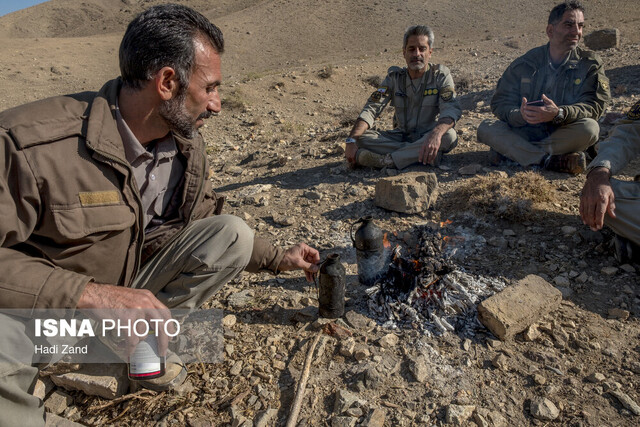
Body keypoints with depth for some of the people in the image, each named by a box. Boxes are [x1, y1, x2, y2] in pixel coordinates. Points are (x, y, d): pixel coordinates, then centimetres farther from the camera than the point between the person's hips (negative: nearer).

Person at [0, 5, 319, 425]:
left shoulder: (188, 144, -5)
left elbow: (204, 227, 7)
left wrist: (279, 259, 7)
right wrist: (89, 294, -34)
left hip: (134, 288, 6)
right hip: (39, 309, -5)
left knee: (233, 234, -12)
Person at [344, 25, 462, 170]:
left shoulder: (441, 75, -4)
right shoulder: (394, 77, 2)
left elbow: (451, 109, -19)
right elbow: (371, 109, -8)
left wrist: (436, 134, -44)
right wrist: (351, 140, -26)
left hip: (428, 137, -1)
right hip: (401, 137, 2)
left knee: (449, 135, -35)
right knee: (361, 138, -21)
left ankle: (386, 160, -34)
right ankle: (420, 155, -27)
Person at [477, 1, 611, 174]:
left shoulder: (591, 64, 2)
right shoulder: (525, 63, 2)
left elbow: (594, 105, -10)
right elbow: (500, 103, -4)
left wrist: (559, 114, -32)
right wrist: (520, 115, -29)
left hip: (563, 136, 0)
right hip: (524, 133, 0)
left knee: (590, 128, -32)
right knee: (486, 128, -24)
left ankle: (510, 152, -26)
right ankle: (550, 161, -32)